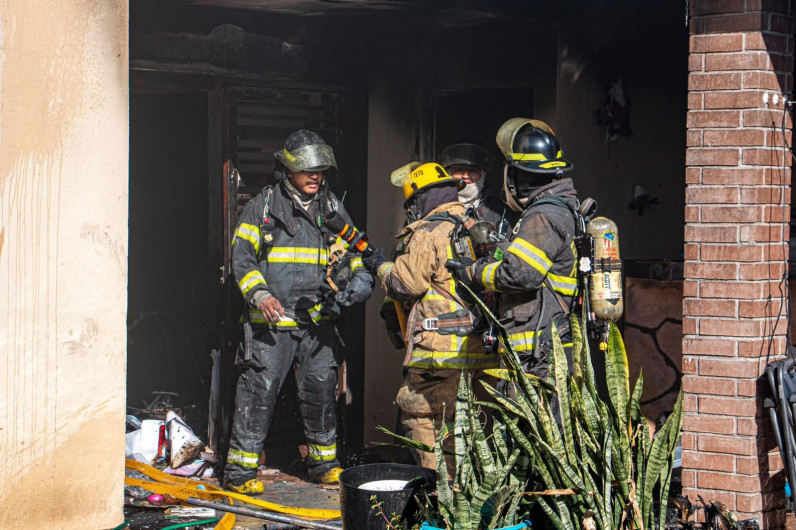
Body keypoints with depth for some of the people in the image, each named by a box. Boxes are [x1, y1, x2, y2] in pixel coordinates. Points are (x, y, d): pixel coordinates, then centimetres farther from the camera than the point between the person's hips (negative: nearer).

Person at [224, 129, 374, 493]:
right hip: (271, 322, -4)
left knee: (321, 391, 8)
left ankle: (323, 462, 24)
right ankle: (241, 469, -1)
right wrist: (260, 295, -17)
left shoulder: (332, 208, 14)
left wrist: (360, 277, -3)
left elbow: (353, 250, 20)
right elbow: (242, 258, -2)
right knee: (259, 391, -7)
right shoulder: (262, 207, 2)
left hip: (318, 321, 4)